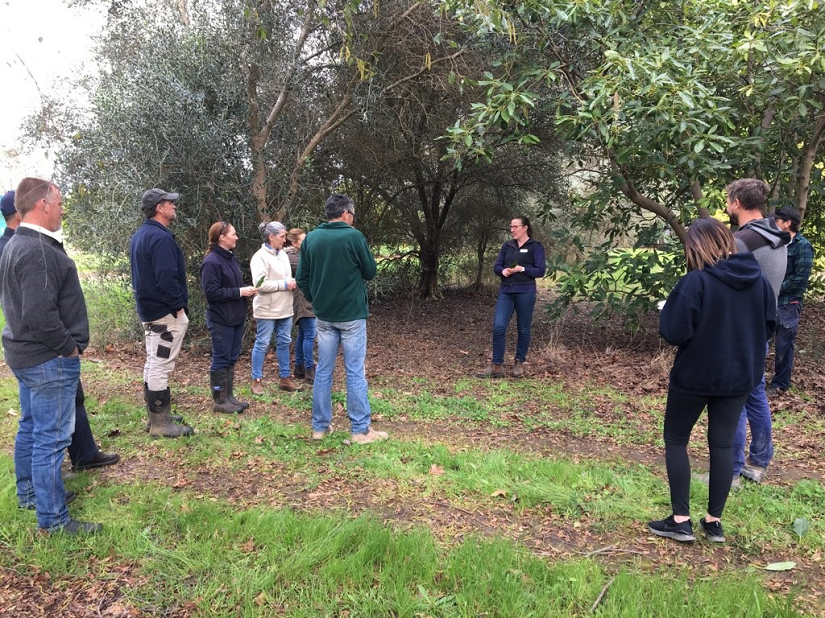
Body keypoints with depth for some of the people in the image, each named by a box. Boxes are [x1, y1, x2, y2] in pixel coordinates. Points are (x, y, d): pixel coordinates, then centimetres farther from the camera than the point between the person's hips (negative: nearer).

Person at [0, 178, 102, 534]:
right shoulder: (38, 250, -22)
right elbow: (40, 313, -28)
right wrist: (69, 347, -16)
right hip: (49, 359, -11)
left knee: (30, 428, 21)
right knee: (52, 437, -4)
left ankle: (29, 494, 37)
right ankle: (52, 519, 5)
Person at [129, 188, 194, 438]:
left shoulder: (140, 235, 14)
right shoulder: (161, 237, -19)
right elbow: (167, 278, -27)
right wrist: (179, 307, -17)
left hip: (148, 310, 11)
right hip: (165, 313, -11)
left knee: (153, 363, 17)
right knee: (161, 366, -5)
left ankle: (156, 416, 27)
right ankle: (161, 424, 1)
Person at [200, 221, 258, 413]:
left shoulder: (230, 258, 12)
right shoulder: (212, 262, -16)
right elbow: (211, 291, -21)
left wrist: (246, 290, 2)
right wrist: (239, 292, -19)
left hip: (236, 317, 9)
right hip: (221, 320, -9)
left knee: (231, 358, 14)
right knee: (221, 359, 1)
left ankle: (229, 396, 24)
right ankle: (219, 400, 11)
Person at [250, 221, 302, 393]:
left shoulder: (283, 254, 9)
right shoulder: (260, 256, -15)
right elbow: (260, 284, -23)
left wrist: (293, 282, 1)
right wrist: (284, 284, -19)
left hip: (285, 308, 8)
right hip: (267, 309, -8)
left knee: (284, 342, 13)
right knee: (262, 344, 3)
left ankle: (285, 378, 23)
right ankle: (256, 380, 14)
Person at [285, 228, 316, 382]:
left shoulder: (300, 254, 16)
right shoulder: (291, 257, -13)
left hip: (307, 299, 10)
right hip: (301, 301, -10)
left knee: (303, 334, 13)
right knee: (310, 335, -10)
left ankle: (299, 368, 21)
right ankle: (309, 372, -6)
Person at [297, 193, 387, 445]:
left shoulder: (310, 239, 2)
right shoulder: (353, 236, -12)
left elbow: (302, 278, 4)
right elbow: (370, 272, -3)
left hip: (323, 316, 5)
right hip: (351, 315, -4)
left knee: (323, 371, 11)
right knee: (355, 372, 1)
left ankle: (320, 426, 18)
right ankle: (361, 430, 6)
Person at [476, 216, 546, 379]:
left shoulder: (535, 246, 0)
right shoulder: (507, 246, 13)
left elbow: (540, 271, -6)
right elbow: (496, 266, 12)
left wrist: (522, 269, -18)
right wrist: (503, 271, -10)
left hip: (525, 292, -4)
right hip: (505, 292, 4)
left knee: (523, 329, 6)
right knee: (498, 327, -7)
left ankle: (519, 363, 21)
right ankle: (497, 366, -1)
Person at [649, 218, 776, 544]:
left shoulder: (696, 281, -19)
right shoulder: (758, 279, 0)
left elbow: (674, 333, -20)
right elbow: (769, 326, 11)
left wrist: (668, 309, -2)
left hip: (695, 375, -5)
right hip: (740, 375, 5)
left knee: (675, 439, 10)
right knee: (723, 444, 13)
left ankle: (681, 520, 11)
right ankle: (714, 521, 20)